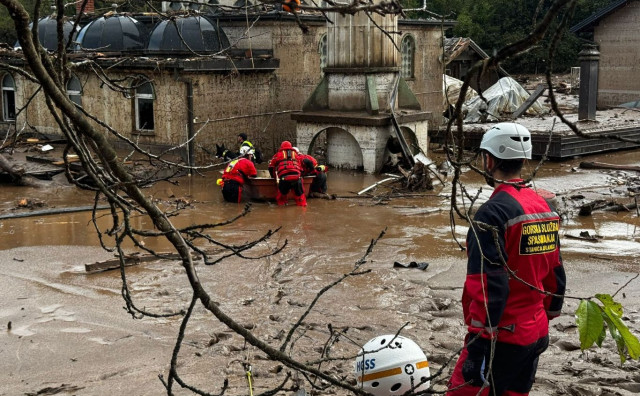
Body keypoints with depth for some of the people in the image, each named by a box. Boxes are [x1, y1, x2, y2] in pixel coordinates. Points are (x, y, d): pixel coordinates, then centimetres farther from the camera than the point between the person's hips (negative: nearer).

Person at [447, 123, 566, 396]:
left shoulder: (493, 213, -18)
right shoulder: (545, 207, 7)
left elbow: (489, 286, -22)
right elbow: (556, 274, 13)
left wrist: (481, 340, -18)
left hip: (502, 338, -8)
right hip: (536, 333, 8)